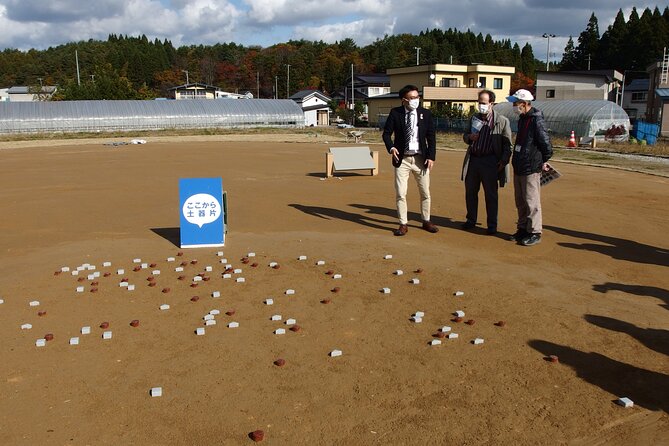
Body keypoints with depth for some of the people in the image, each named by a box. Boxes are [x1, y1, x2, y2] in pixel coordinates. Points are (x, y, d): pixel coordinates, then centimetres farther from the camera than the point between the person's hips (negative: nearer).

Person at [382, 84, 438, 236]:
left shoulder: (425, 113, 2)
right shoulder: (395, 113, -2)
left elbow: (431, 137, 3)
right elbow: (386, 133, 0)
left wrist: (431, 157, -5)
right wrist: (391, 147, -19)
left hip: (421, 159, 1)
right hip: (402, 159, -1)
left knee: (425, 192, 10)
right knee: (400, 193, -1)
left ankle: (426, 221, 26)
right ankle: (403, 224, 10)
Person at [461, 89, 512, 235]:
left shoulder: (502, 121, -4)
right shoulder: (474, 118, 11)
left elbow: (507, 145, -2)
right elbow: (465, 135, 20)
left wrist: (503, 161, -11)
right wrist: (469, 137, -3)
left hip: (490, 161, -5)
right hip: (473, 159, 5)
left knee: (491, 194, 2)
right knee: (470, 192, 12)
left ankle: (492, 225, 12)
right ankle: (471, 220, 28)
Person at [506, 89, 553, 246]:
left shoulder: (536, 120, -17)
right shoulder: (523, 119, 14)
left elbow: (546, 143, -16)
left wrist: (544, 161, -4)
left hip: (531, 169, -9)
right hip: (519, 168, 10)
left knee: (531, 202, -3)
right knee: (520, 201, 16)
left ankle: (535, 233, 5)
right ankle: (523, 229, 26)